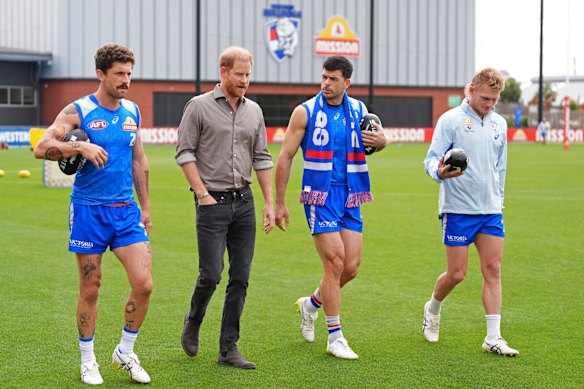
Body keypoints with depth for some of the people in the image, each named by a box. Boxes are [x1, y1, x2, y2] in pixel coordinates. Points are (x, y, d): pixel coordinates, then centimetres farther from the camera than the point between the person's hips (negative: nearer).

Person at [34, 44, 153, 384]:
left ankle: (126, 352, 15)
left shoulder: (133, 112, 9)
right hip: (88, 211, -4)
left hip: (127, 210, 4)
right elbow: (42, 147, -16)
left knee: (144, 284, -6)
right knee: (90, 290, 4)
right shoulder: (78, 111, -6)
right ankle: (88, 361, 22)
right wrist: (81, 147, -30)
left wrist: (145, 207, 18)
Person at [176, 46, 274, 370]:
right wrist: (202, 193, -11)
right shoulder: (199, 106, -3)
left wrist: (269, 202, 9)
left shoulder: (254, 111, 12)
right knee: (211, 275, -8)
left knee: (240, 277, 2)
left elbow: (261, 158, 14)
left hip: (244, 201, 5)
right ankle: (193, 322, 22)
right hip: (213, 202, -5)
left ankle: (228, 349, 9)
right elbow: (184, 152, -4)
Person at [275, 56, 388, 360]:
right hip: (320, 196, -5)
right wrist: (279, 203, -4)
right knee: (335, 262, -11)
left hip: (350, 197, 5)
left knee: (351, 267, 2)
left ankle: (310, 305, 30)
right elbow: (285, 157, -2)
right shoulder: (305, 112, -4)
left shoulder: (358, 110, 7)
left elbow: (377, 139, 24)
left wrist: (381, 140, -3)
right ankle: (335, 337, 0)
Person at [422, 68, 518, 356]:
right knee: (456, 274, -2)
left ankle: (493, 338, 1)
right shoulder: (450, 120, -6)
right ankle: (432, 309, 29)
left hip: (491, 211, 5)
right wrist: (439, 172, -32)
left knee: (493, 272, -1)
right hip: (458, 210, -5)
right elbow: (431, 159, -10)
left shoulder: (499, 124, 12)